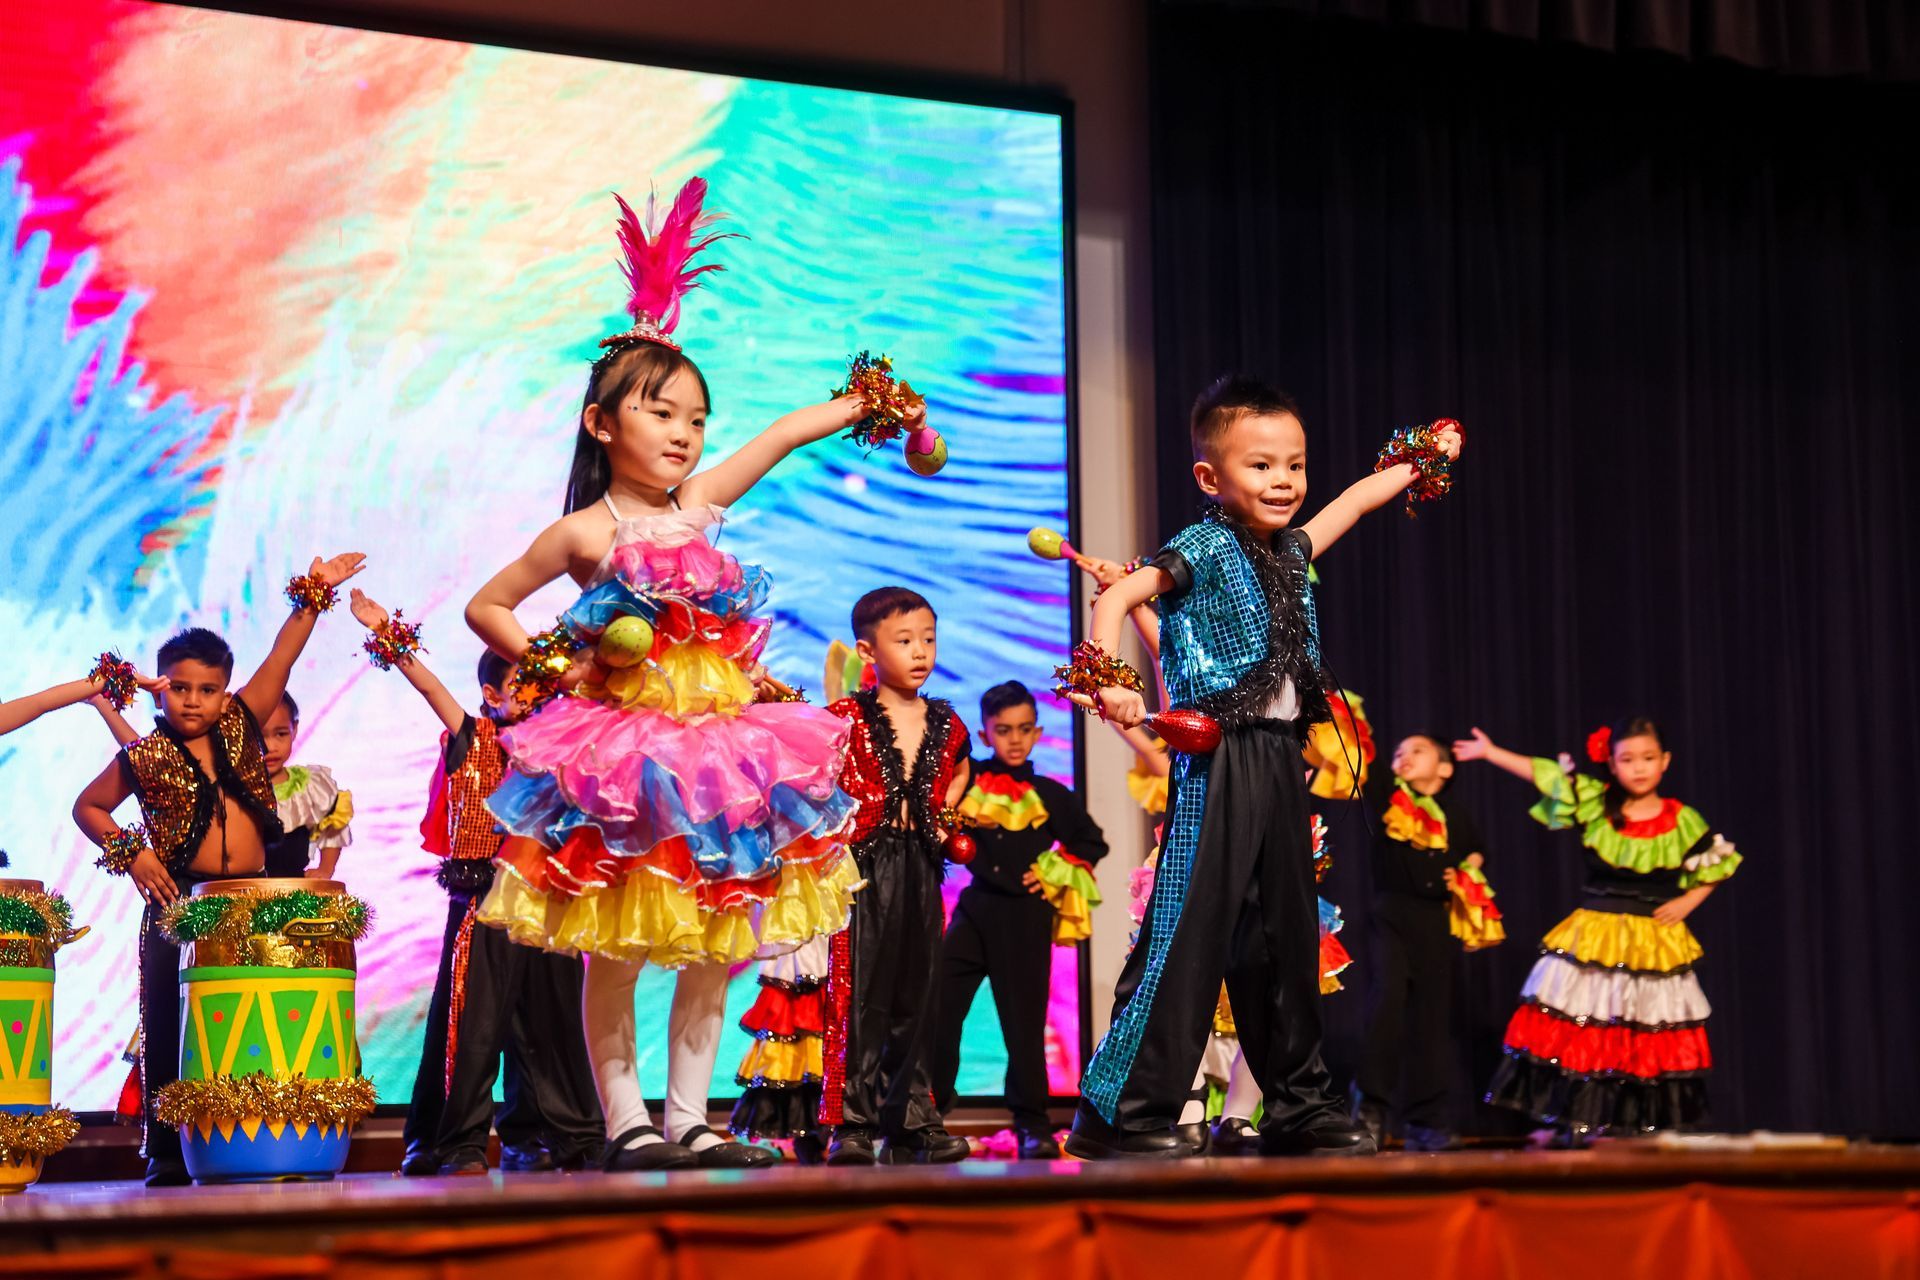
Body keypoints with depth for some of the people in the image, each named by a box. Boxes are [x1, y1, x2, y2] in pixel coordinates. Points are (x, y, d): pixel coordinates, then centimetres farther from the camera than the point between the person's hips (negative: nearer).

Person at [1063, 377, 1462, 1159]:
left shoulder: (1290, 552, 16)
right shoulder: (1206, 549, -6)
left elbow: (1356, 500, 34)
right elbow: (1116, 596, -16)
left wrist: (1421, 461, 47)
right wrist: (1111, 680, -29)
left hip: (1279, 762, 8)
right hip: (1218, 763, -8)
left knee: (1285, 937, 12)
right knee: (1190, 933, -11)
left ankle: (1298, 1108, 20)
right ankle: (1123, 1114, -8)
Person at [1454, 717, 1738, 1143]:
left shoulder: (1682, 822, -1)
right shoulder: (1595, 803, 0)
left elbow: (1715, 866, 12)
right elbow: (1541, 773, 5)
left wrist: (1687, 902, -1)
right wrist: (1489, 752, 7)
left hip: (1657, 944, 0)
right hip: (1593, 940, 0)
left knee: (1650, 1040, 0)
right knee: (1583, 1030, -3)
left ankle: (1646, 1124, 6)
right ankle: (1578, 1120, 1)